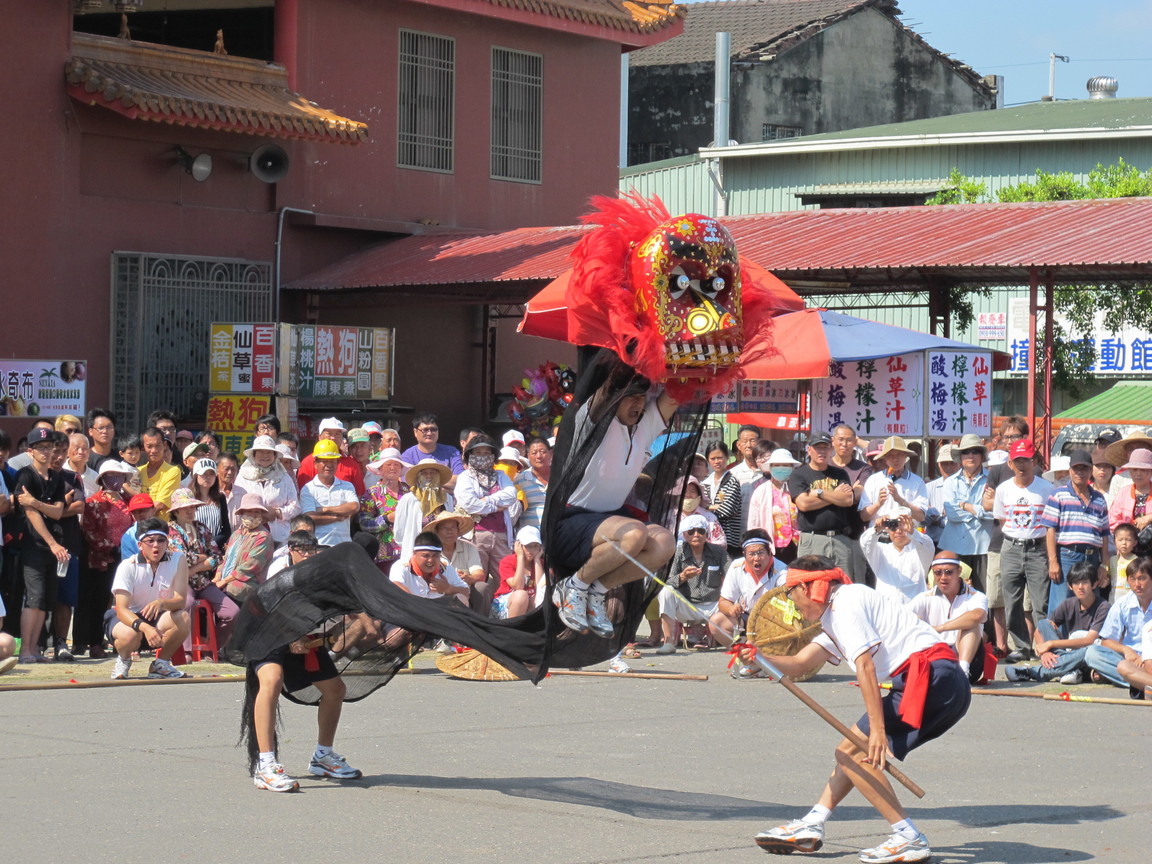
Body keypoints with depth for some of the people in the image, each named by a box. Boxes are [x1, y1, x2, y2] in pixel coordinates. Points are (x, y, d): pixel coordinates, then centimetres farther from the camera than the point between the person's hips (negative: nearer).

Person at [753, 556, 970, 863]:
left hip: (931, 676, -10)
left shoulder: (846, 602, -5)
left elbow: (865, 666, -15)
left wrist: (877, 729, -21)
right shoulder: (834, 616, 26)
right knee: (855, 750, 18)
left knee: (852, 753, -10)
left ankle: (910, 839, -12)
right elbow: (797, 665, 20)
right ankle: (810, 826, 22)